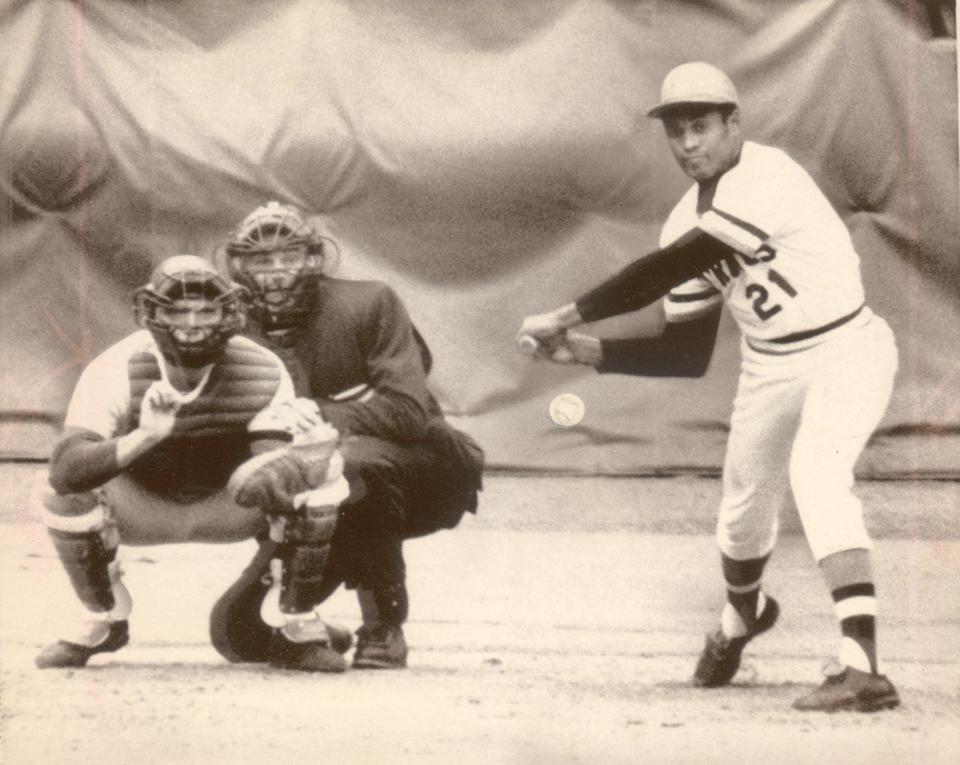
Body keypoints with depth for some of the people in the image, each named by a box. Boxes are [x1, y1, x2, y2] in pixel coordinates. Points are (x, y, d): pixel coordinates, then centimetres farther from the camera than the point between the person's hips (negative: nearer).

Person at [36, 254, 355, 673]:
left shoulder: (265, 372, -24)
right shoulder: (114, 370, -28)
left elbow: (273, 462, -29)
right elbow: (64, 469, -40)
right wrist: (144, 436, -56)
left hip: (226, 506, 1)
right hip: (143, 507, -1)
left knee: (323, 464, -24)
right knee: (68, 491, -32)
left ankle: (297, 625, -7)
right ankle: (101, 620, -2)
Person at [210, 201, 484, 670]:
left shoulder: (369, 305, -15)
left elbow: (408, 411, -25)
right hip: (312, 513, 4)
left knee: (355, 459, -40)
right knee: (238, 633, -11)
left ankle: (384, 630, -25)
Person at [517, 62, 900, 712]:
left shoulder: (764, 178, -24)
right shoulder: (687, 223, 2)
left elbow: (669, 270, -32)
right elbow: (687, 354, 4)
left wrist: (569, 316, -28)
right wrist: (589, 350, -8)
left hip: (846, 349, -8)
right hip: (768, 367, 8)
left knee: (815, 469, -31)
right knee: (744, 511, 17)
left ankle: (862, 666, -36)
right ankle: (742, 616, 53)